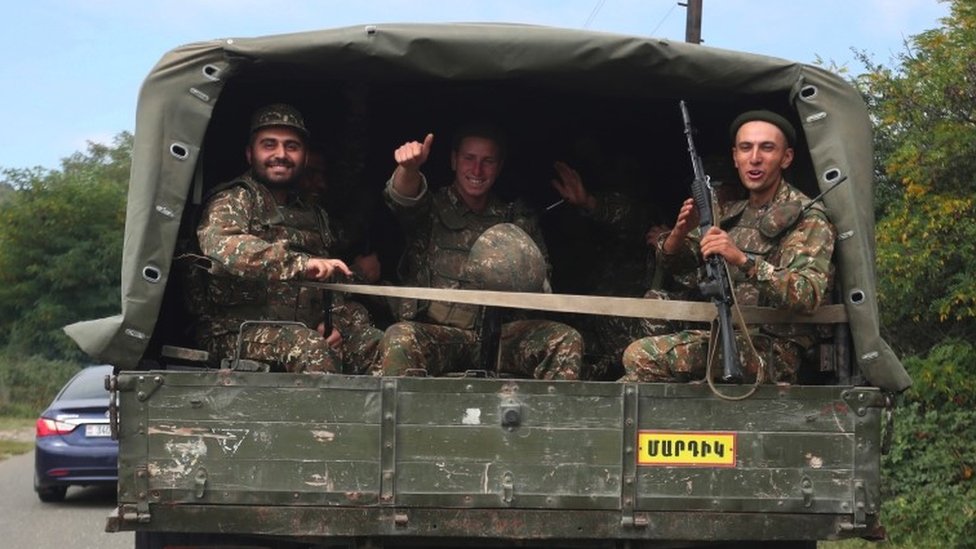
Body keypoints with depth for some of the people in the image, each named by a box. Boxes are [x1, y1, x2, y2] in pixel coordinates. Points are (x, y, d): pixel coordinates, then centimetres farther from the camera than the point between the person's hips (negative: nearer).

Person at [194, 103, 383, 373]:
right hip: (240, 330, -6)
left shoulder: (314, 216, 24)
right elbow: (219, 246, -23)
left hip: (306, 329, 7)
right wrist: (299, 262, -34)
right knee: (312, 351, -34)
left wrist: (333, 322, 3)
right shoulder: (235, 199, 0)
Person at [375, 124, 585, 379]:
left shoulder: (519, 220, 17)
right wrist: (409, 168, -38)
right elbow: (405, 200, -15)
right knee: (399, 337, -35)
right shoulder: (433, 208, 9)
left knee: (566, 339, -20)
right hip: (436, 335, -2)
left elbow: (541, 286, 15)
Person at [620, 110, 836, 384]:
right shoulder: (730, 214, 13)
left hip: (773, 351, -6)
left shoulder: (808, 218, -8)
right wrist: (680, 232, -11)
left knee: (643, 356, -22)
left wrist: (743, 260, -36)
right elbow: (674, 263, 14)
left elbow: (809, 296, -22)